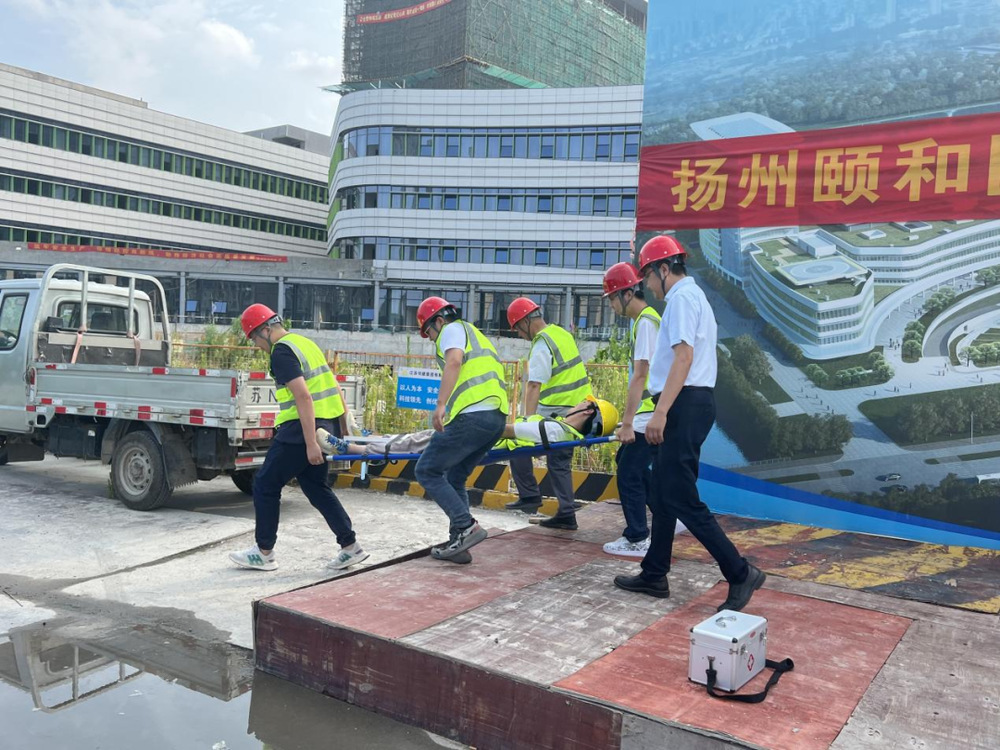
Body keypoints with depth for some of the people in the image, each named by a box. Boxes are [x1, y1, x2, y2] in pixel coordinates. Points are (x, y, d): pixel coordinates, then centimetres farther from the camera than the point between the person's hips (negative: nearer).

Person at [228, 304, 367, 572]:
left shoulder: (282, 352, -13)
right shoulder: (304, 342, 16)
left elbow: (303, 397, -22)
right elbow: (333, 385, 18)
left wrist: (310, 443, -24)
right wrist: (346, 421, 21)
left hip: (301, 428, -9)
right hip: (326, 424, 9)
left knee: (265, 485, 5)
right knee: (315, 486, 17)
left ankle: (264, 553, 15)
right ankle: (351, 547, 15)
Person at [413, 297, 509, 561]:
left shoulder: (452, 329, 5)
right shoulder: (476, 334, 33)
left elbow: (454, 361, -16)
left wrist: (441, 404, -26)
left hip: (472, 415, -9)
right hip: (498, 416, 9)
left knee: (427, 471, -2)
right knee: (455, 479, 17)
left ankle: (467, 527, -10)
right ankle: (458, 543, 16)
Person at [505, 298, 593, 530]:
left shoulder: (542, 345, -16)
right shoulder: (562, 333, 13)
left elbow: (534, 387, -23)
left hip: (555, 411, -9)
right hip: (577, 410, 9)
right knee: (560, 461, 13)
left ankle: (529, 495, 2)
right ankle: (566, 515, 13)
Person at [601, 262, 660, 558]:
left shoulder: (645, 322, -15)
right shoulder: (647, 319, 14)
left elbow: (639, 377, -20)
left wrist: (627, 422, -21)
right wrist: (628, 419, 22)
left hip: (650, 417, -10)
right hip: (648, 415, 10)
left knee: (629, 474, -2)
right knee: (628, 462, 19)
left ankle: (637, 540, 7)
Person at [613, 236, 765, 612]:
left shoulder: (682, 297, -10)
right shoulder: (692, 296, 22)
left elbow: (684, 357, -22)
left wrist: (660, 412, -26)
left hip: (685, 404, -11)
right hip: (688, 405, 11)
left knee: (681, 498, -8)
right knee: (663, 494, 14)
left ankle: (740, 574, -3)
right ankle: (654, 575, 22)